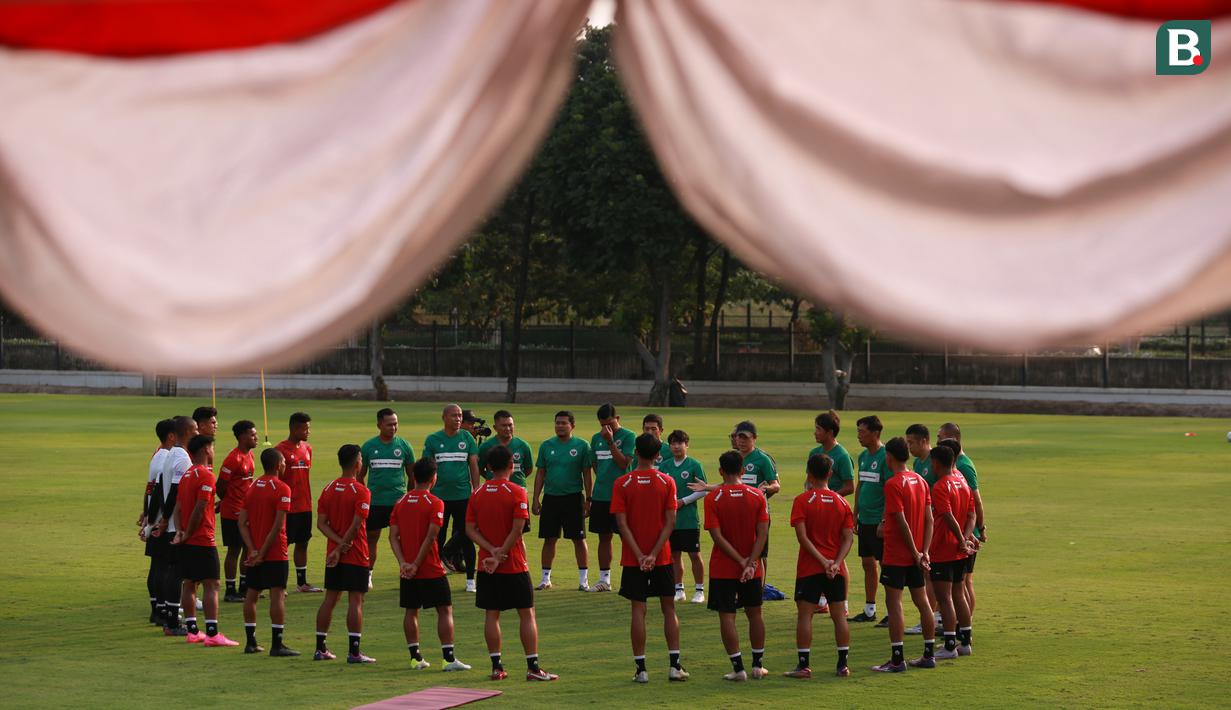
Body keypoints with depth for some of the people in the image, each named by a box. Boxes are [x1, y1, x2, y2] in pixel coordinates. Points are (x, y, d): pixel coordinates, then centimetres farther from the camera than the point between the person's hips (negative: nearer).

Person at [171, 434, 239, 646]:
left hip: (187, 542, 9)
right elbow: (199, 509, -20)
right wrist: (188, 534, -11)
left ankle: (192, 631, 16)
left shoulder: (186, 475, 14)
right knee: (211, 585, -8)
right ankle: (212, 634, -13)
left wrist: (180, 531, -3)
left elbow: (178, 507, 8)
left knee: (189, 584, 11)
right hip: (203, 541, -9)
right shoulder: (206, 476, -14)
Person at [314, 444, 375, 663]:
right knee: (355, 600, -4)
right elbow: (356, 525, -18)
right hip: (356, 555, -6)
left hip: (333, 555, 6)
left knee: (330, 599, 11)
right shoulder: (361, 491, -12)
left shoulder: (328, 489, 7)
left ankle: (320, 648, 15)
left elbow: (321, 523, 0)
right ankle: (354, 652, -6)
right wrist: (342, 546, -11)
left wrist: (339, 544, -8)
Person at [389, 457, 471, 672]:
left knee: (411, 611, 13)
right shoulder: (435, 503, -10)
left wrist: (403, 562, -7)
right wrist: (417, 564, -15)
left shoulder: (401, 502, 6)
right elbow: (430, 537, -18)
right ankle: (449, 658, -4)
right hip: (431, 569, -5)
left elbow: (393, 535, -1)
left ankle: (415, 657, 13)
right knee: (445, 610, 1)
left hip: (407, 570, 5)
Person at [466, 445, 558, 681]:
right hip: (514, 565, -4)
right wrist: (500, 554, -12)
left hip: (486, 565, 4)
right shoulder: (516, 492, -10)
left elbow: (470, 529, -1)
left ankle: (496, 667, 8)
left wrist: (492, 551, -9)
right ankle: (533, 667, 0)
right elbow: (517, 530, -17)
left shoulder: (477, 494, 4)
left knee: (491, 615, 8)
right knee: (527, 614, 3)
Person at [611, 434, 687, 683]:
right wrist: (653, 554, -10)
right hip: (662, 558, 1)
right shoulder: (667, 482, -3)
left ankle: (641, 669, 1)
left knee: (638, 610, 2)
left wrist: (639, 555, -10)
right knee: (669, 609, 10)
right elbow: (670, 522, -8)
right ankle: (674, 665, 7)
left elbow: (622, 523, -10)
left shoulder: (622, 483, -5)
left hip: (633, 559, -1)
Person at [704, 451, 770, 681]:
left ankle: (738, 668, -2)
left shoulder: (713, 498, -10)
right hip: (752, 569, 3)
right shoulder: (757, 496, -3)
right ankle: (758, 665, 20)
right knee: (754, 613, 15)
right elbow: (763, 533, -10)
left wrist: (742, 561, -14)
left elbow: (717, 536, -16)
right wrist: (750, 563, -13)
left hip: (723, 568, -3)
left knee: (727, 617, 1)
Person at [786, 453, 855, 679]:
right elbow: (848, 538, -1)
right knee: (839, 616, 7)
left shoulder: (802, 501, -7)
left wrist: (822, 561, -14)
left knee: (804, 615, 1)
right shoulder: (841, 502, 4)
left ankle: (804, 665, -1)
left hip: (809, 568, -3)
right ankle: (843, 665, 9)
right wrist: (836, 563, -9)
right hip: (836, 570, 4)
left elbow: (802, 536, -16)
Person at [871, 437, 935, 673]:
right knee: (922, 601, 12)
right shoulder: (920, 481, 8)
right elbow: (929, 519, 5)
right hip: (915, 555, 8)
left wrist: (916, 553, -13)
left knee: (894, 603, -4)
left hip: (896, 556, -8)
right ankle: (929, 655, 17)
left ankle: (897, 660, -5)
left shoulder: (893, 484, -16)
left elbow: (902, 522, -20)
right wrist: (924, 551, 1)